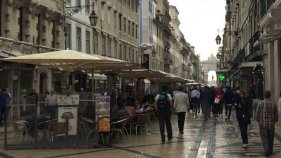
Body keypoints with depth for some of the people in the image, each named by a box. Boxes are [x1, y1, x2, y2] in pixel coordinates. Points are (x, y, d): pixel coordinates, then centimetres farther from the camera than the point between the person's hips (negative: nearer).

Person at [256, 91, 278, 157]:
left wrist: (259, 121, 11)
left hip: (263, 124, -2)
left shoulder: (260, 103, -8)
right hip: (271, 124, 2)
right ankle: (270, 151, 26)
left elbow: (257, 114, -6)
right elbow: (276, 115, 2)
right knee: (270, 138, 17)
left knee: (264, 137, 4)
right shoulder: (273, 104, -4)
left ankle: (266, 150, -14)